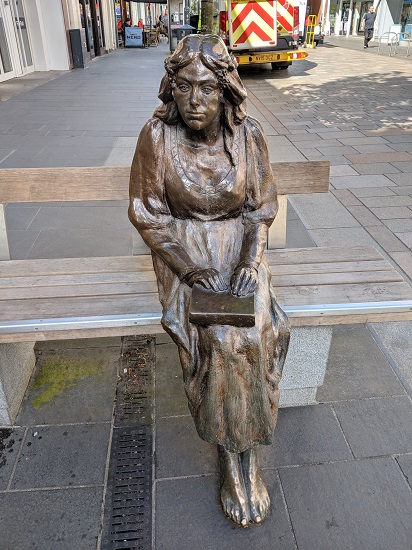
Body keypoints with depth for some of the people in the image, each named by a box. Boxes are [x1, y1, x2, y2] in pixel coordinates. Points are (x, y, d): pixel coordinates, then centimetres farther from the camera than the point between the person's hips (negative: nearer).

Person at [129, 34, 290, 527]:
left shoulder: (248, 135, -7)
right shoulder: (157, 136, -12)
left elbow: (261, 208, 2)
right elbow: (147, 214, -7)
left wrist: (251, 260, -15)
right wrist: (193, 270, -17)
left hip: (239, 246, 2)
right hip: (181, 250, -1)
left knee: (252, 333, -24)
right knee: (218, 337, -25)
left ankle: (242, 450, -2)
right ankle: (233, 455, -1)